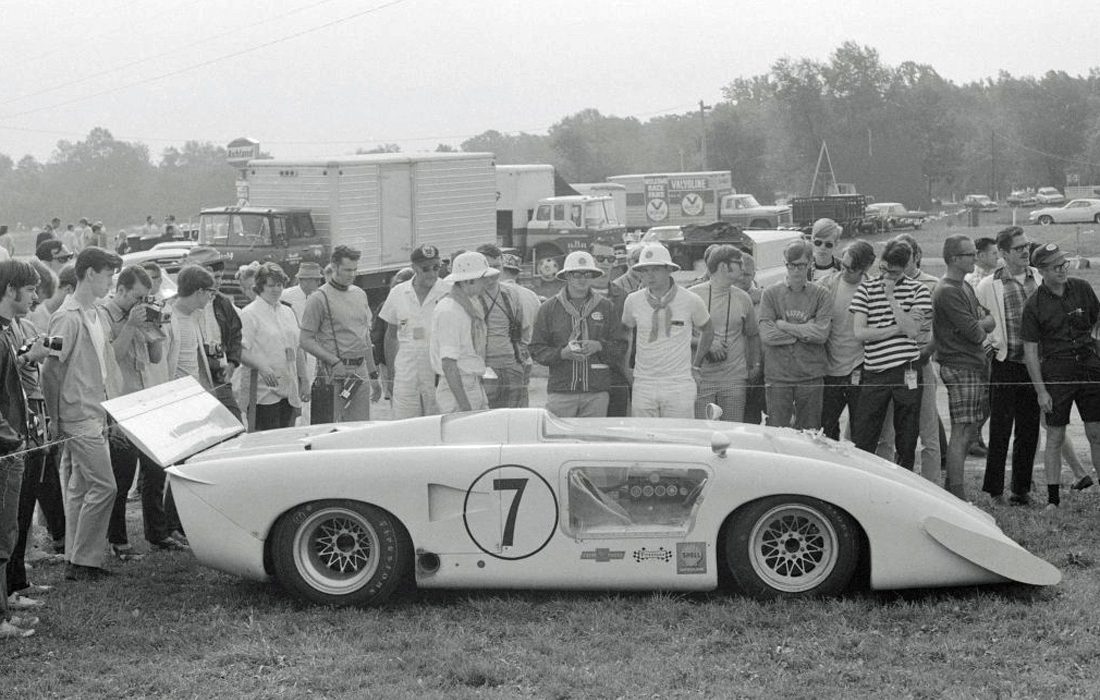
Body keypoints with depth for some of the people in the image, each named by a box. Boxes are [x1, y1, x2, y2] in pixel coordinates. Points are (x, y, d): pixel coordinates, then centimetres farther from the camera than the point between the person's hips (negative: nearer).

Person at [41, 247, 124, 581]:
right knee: (103, 486, -9)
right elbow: (51, 370, -15)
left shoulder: (101, 315, 14)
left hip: (97, 415, 9)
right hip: (80, 417, -9)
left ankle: (77, 560, 16)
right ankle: (82, 561, -2)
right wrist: (57, 420, -12)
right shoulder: (68, 318, -14)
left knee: (81, 489, 11)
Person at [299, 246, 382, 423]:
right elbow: (305, 340, -9)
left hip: (360, 373, 6)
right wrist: (335, 362, -19)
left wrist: (373, 376, 21)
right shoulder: (319, 298, -6)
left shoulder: (360, 295, 15)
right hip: (333, 375, -6)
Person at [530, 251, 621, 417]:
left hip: (596, 393, 1)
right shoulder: (548, 308, 7)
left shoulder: (605, 307, 11)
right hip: (560, 391, -1)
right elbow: (536, 350, 4)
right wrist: (562, 353, -12)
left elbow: (619, 350, 9)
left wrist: (599, 346, -10)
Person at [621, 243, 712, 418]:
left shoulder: (691, 301, -2)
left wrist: (696, 367, 11)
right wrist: (624, 367, 14)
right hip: (643, 385, 2)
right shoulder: (633, 301, 2)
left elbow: (707, 332, 15)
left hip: (679, 385, -2)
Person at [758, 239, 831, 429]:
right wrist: (805, 331, -7)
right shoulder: (771, 294, 3)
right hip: (777, 376, 0)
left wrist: (784, 326, -8)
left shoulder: (820, 295, 4)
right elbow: (766, 335, -8)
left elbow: (822, 333, -9)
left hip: (811, 377, 0)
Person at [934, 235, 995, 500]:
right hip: (960, 368, -10)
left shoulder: (965, 286, 17)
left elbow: (990, 323, 12)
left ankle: (952, 488, 22)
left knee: (969, 430, 14)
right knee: (962, 433, -9)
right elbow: (975, 332, -19)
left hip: (977, 364, 10)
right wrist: (983, 324, 2)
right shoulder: (947, 292, -15)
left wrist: (980, 324, -9)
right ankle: (956, 497, -7)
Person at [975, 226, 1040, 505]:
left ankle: (1022, 489, 17)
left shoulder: (1039, 278, 7)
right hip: (1005, 364, -4)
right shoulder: (988, 286, -4)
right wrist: (991, 340, -5)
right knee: (1000, 430, -2)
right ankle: (994, 490, 6)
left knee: (1029, 430, 8)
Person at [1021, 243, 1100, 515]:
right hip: (1056, 374, -2)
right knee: (1055, 437, 2)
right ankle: (1053, 498, 9)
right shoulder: (1034, 304, -7)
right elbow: (1030, 350, -5)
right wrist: (1041, 391, -9)